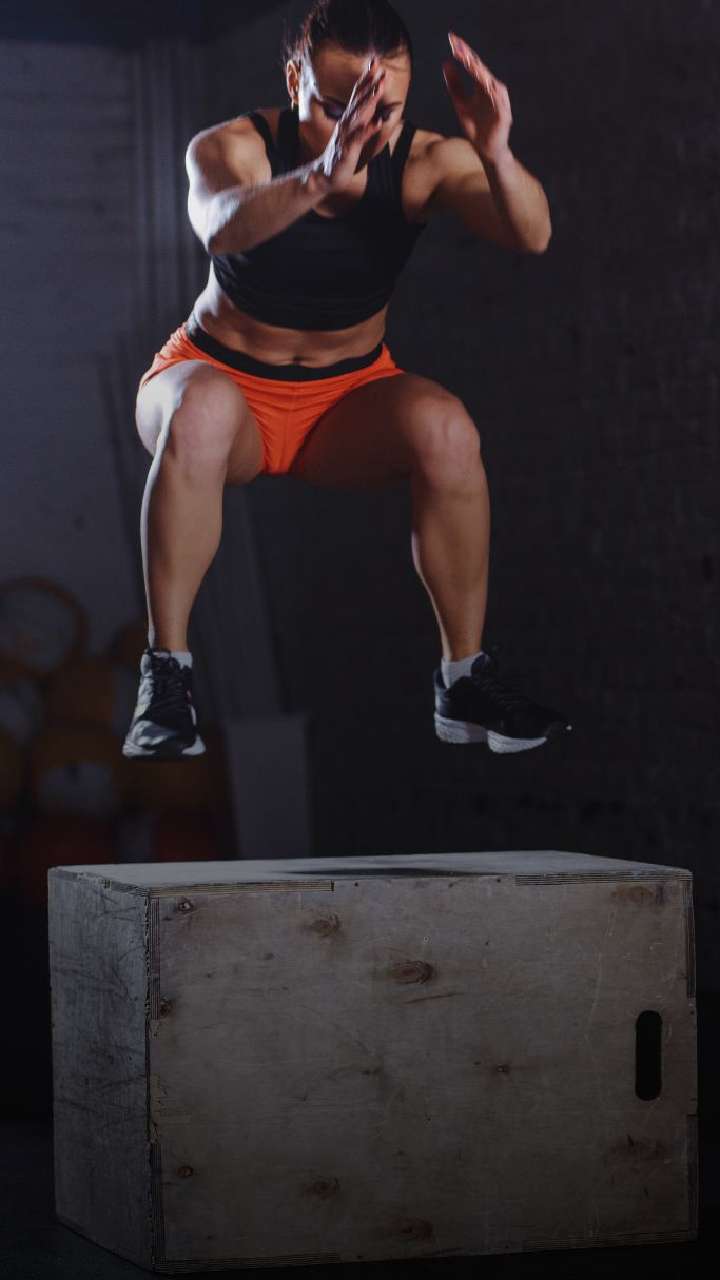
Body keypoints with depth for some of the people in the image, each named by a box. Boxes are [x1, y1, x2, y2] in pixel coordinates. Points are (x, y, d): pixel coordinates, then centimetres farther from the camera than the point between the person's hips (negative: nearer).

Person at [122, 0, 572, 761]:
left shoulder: (422, 163, -12)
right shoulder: (233, 148, -19)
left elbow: (531, 237, -29)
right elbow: (222, 229, -44)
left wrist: (495, 156, -50)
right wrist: (321, 176, -63)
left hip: (350, 395, 2)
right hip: (223, 376, -2)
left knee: (446, 429, -30)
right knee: (200, 411, -38)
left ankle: (465, 682, -16)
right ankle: (165, 676, -29)